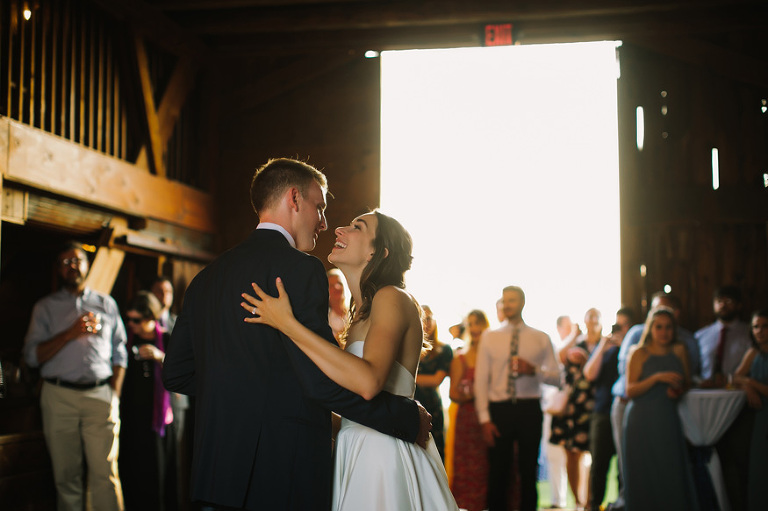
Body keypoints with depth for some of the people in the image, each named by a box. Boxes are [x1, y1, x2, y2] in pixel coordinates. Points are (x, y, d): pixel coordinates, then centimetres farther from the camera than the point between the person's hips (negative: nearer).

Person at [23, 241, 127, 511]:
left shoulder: (106, 303, 15)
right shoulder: (46, 307, 13)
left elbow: (119, 353, 14)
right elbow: (32, 356, 2)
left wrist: (115, 395, 2)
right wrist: (71, 333, -10)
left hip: (100, 394, 0)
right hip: (59, 396, 1)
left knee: (106, 474, -8)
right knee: (66, 475, 1)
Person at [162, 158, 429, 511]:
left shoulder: (206, 277, 12)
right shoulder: (299, 269, -11)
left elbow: (175, 374, 15)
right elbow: (323, 380, -18)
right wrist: (409, 419, -7)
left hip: (214, 477, 8)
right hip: (282, 481, -7)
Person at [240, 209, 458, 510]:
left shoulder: (391, 297, -12)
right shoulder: (363, 311, 16)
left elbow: (368, 382, -30)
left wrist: (287, 324, -27)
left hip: (386, 457, -9)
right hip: (358, 456, 9)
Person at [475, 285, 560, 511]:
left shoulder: (541, 338, 8)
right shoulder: (489, 337, 8)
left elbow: (557, 378, 5)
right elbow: (481, 379, 4)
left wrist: (534, 370, -15)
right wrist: (484, 418, -4)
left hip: (529, 410, 0)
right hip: (499, 409, 0)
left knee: (529, 472, 7)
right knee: (497, 473, 2)